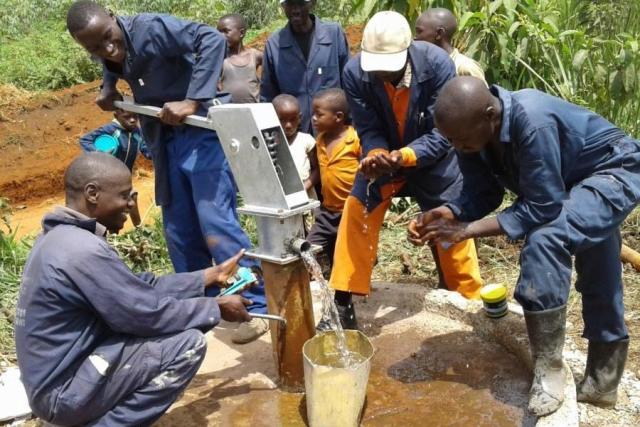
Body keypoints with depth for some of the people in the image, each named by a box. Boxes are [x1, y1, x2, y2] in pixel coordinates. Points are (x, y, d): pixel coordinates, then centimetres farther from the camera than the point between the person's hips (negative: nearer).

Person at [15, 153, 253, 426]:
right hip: (63, 391, -10)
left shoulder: (62, 237, 6)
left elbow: (140, 289, 8)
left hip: (52, 375, 10)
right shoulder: (83, 250, -25)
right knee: (189, 343, -15)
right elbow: (149, 313, -19)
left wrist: (211, 275, 7)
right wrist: (217, 308, -6)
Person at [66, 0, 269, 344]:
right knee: (180, 233, 10)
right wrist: (108, 89, 3)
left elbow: (213, 40, -28)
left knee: (215, 224, -12)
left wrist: (192, 102, -32)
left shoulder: (152, 29, -19)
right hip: (165, 141, 8)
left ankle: (257, 307, -2)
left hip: (200, 132, -8)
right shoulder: (108, 52, 2)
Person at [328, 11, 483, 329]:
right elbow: (368, 130, -18)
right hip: (382, 157, 2)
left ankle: (472, 300, 25)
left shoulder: (437, 64, -30)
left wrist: (404, 156, -44)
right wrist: (375, 156, -40)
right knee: (355, 216, -8)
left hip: (431, 160, -1)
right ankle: (343, 302, 5)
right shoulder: (355, 73, -24)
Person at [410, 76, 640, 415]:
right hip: (574, 181, 8)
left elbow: (541, 208, -37)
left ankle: (549, 371, -19)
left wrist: (468, 230, -36)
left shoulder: (533, 122, -40)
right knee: (597, 284, 18)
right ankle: (602, 382, 36)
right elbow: (481, 193, -9)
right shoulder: (473, 129, -16)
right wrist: (447, 214, -28)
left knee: (544, 239, -32)